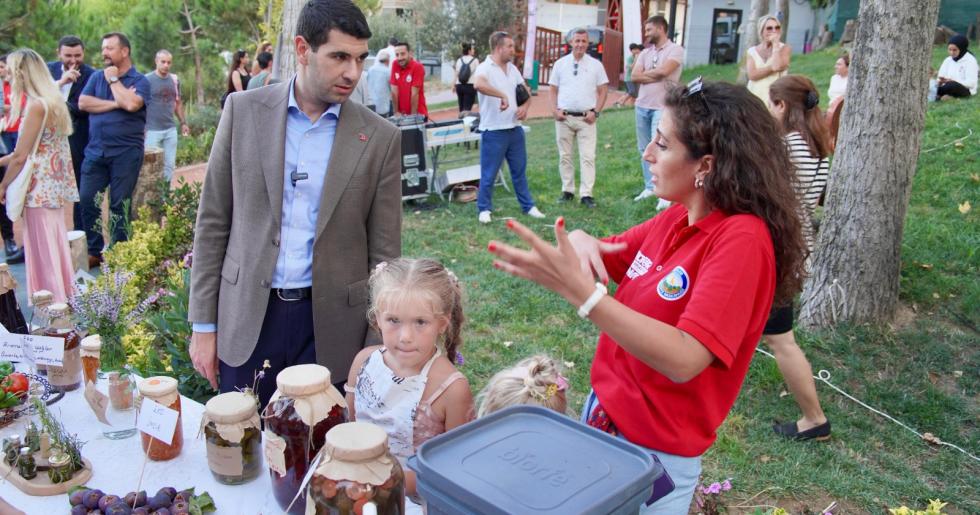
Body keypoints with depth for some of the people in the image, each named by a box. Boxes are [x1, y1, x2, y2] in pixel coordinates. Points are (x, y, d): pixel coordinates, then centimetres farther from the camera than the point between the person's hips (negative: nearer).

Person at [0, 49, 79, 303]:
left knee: (42, 249, 1)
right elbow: (38, 150, 12)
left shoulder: (36, 105, -16)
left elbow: (21, 156, -15)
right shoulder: (54, 101, 9)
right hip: (56, 186, 9)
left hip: (40, 189, -9)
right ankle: (65, 297, 26)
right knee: (56, 245, 16)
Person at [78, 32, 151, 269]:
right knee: (87, 201, 2)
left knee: (120, 205, 1)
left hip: (125, 153, -4)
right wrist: (115, 103, -11)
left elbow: (131, 104, -20)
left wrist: (113, 79, -7)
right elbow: (83, 102, -2)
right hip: (95, 151, 4)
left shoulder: (139, 81, -1)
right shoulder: (97, 77, 13)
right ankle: (94, 251, 14)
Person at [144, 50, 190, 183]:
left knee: (169, 164, 8)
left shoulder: (175, 80, 7)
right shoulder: (147, 80, -7)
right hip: (152, 130, -5)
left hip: (171, 129, 5)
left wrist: (183, 123, 13)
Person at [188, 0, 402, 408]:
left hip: (331, 328, -1)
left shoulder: (380, 138, -4)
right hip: (247, 320, 1)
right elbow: (213, 221, 3)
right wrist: (204, 324, 2)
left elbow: (384, 253, -1)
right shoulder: (244, 111, -1)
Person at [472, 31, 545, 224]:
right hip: (493, 131, -7)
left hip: (515, 129, 7)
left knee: (520, 170, 15)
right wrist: (502, 95, -34)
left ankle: (528, 205, 26)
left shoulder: (512, 68, 11)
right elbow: (478, 84, -37)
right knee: (489, 174, 3)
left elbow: (526, 91, 21)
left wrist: (525, 106, 1)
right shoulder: (485, 68, -13)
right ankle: (484, 209, 18)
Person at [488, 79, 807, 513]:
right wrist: (581, 242, -14)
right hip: (603, 411, 7)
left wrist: (579, 290, -39)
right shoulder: (676, 218, -1)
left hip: (656, 451, -7)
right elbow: (608, 258, 10)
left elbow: (683, 360, -31)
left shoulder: (742, 238, -23)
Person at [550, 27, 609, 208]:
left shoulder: (595, 64, 4)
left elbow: (603, 90, 5)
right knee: (565, 156, 7)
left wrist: (596, 112, -6)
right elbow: (553, 90, 10)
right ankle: (567, 190, 18)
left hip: (586, 118, -2)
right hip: (564, 117, 2)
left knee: (588, 157, -7)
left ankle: (586, 194, -6)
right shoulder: (560, 64, 7)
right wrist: (555, 110, -3)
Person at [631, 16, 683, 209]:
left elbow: (663, 71, -20)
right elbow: (633, 76, 0)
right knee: (644, 150, 11)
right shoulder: (645, 53, 12)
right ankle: (649, 187, 21)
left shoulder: (675, 49, -6)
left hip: (662, 108, -7)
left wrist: (645, 73, -2)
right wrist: (656, 76, -10)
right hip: (642, 106, 7)